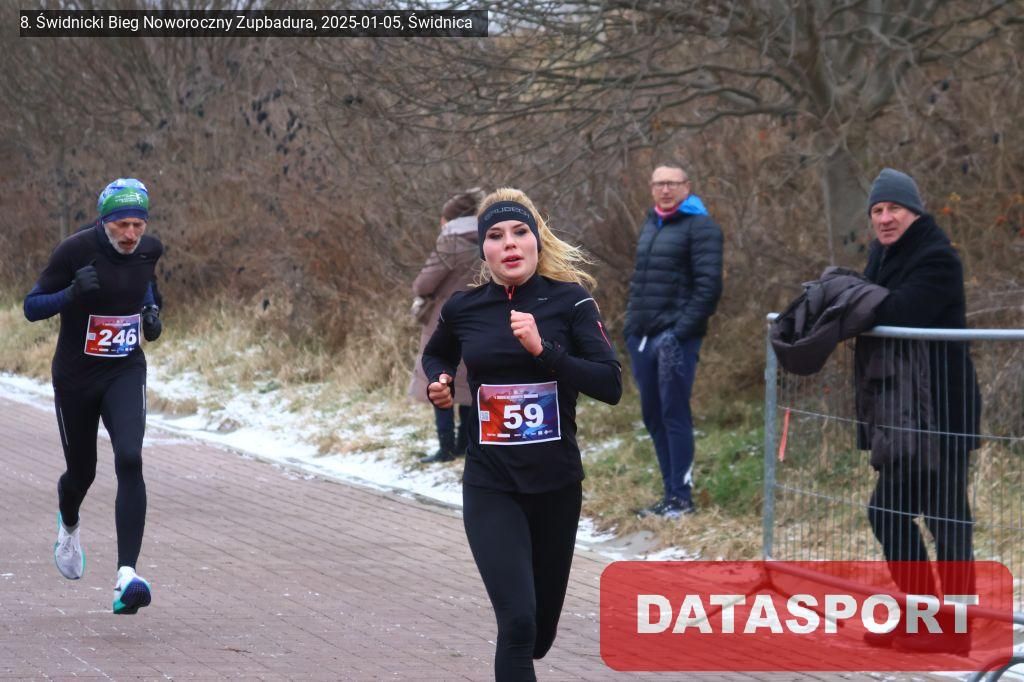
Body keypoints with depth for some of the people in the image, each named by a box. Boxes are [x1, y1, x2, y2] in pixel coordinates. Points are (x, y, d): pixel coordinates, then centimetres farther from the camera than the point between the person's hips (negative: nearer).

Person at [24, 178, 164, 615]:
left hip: (126, 372, 2)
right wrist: (73, 292, -33)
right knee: (82, 471, 14)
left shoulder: (149, 250, -5)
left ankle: (126, 576, -27)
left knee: (130, 461, -21)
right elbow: (32, 307, -15)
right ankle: (68, 526, 54)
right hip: (76, 377, -2)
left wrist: (152, 311, 1)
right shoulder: (76, 250, -18)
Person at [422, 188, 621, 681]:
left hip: (557, 483, 1)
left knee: (541, 625, 16)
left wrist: (542, 348, -24)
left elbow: (611, 386, -15)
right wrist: (439, 383, 0)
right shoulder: (463, 308, -1)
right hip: (490, 485, -1)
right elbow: (435, 355, 22)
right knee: (517, 621, -17)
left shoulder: (569, 301, -7)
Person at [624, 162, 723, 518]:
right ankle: (671, 492, 17)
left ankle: (682, 497, -3)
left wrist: (682, 331, -19)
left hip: (674, 337, -8)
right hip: (643, 337, 8)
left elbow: (708, 284, -14)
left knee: (674, 415, -7)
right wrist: (631, 323, 15)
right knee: (653, 417, 9)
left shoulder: (699, 226, -6)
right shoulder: (650, 225, 19)